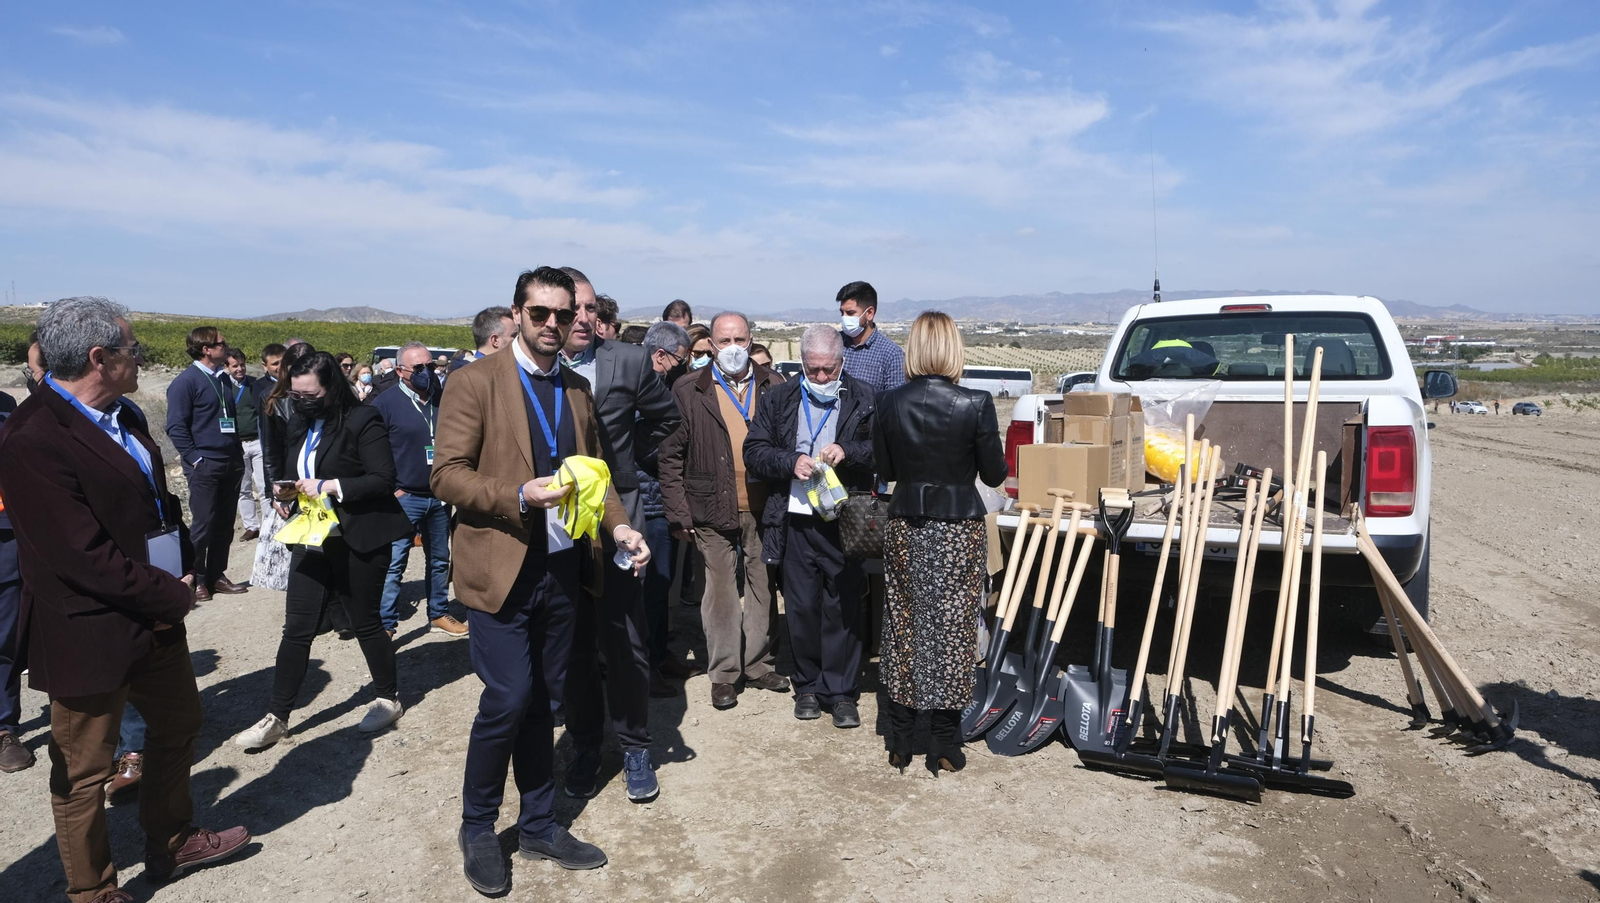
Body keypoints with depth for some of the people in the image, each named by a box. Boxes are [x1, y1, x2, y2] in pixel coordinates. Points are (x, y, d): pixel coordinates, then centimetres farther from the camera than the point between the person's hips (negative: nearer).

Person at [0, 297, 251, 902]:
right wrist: (173, 596, -15)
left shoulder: (120, 415, 6)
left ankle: (172, 845, 44)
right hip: (90, 635, -9)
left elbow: (158, 501, 14)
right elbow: (85, 555, -25)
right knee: (84, 772, 10)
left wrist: (184, 571, 1)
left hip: (156, 616, 9)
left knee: (179, 724, 24)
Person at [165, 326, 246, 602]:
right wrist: (195, 459, -14)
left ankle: (216, 576, 21)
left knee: (224, 525, 10)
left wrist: (239, 453, 13)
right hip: (205, 466, -6)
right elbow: (176, 427, -11)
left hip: (232, 464, 7)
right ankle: (196, 580, 12)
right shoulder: (186, 381, -9)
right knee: (203, 525, -1)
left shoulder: (224, 379, 12)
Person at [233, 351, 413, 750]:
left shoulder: (362, 420, -13)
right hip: (312, 539, 6)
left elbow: (384, 479, -18)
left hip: (358, 541, -6)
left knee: (365, 622, 7)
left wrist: (330, 486, -23)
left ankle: (389, 699, 27)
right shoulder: (299, 423, 10)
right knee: (297, 628, 6)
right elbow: (295, 472, 21)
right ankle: (276, 717, 16)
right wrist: (286, 489, 0)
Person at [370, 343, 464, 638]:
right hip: (404, 498, -5)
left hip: (440, 497, 5)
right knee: (393, 564, -4)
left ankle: (439, 615, 27)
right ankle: (385, 625, 4)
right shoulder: (385, 403, -7)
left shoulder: (441, 401, 7)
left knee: (440, 560, 14)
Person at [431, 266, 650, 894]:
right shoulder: (476, 381, -6)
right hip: (499, 567, -5)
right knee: (508, 698, -7)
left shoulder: (577, 388, 12)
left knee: (544, 700, 13)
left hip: (561, 567, 5)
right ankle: (477, 829, 19)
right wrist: (520, 496, -24)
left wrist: (617, 524, 0)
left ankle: (539, 825, 30)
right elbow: (447, 474, -10)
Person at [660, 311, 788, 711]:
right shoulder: (689, 391, 0)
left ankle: (758, 664, 27)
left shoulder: (773, 386, 6)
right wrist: (679, 513, -4)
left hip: (764, 509, 2)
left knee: (763, 587, 11)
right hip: (714, 511, -2)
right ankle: (724, 673, 19)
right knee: (721, 591, 6)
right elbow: (671, 456, 0)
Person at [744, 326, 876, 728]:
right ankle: (808, 686, 25)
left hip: (844, 521, -2)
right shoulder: (779, 400, 9)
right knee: (801, 607, 9)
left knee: (843, 607, 3)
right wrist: (791, 462, -11)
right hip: (796, 520, 2)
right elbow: (754, 451, 6)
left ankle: (840, 691, 16)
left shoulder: (864, 401, 2)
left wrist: (848, 451, -19)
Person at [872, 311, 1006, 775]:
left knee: (903, 627, 13)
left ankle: (900, 743, 23)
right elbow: (994, 474, -5)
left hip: (905, 527, 2)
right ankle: (945, 745, 17)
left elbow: (884, 469, 4)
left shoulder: (889, 403, -5)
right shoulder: (975, 404, -13)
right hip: (959, 530, -2)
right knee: (952, 630, 8)